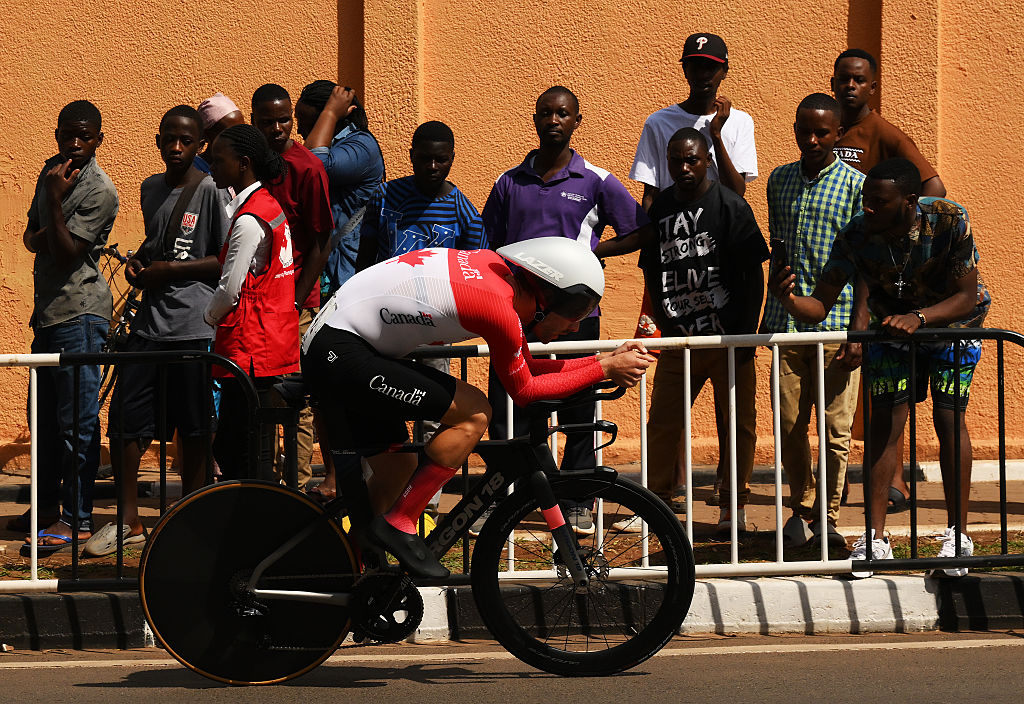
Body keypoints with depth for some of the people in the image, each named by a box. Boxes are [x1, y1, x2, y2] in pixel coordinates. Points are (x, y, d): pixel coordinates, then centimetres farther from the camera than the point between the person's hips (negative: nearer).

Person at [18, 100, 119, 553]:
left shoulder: (99, 191, -13)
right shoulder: (51, 171, 12)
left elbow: (67, 254, -18)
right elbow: (32, 235, 22)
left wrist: (55, 199, -20)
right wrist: (38, 236, -1)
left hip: (79, 311, -9)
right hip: (48, 307, 9)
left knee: (76, 418, -8)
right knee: (44, 413, 16)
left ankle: (77, 519, -6)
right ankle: (47, 504, 28)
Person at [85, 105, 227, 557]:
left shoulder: (211, 192, -6)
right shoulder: (151, 189, 15)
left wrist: (171, 269, -11)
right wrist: (138, 260, 11)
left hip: (193, 327, -6)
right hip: (149, 322, 6)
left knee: (194, 429, 3)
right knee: (123, 419, 1)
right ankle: (128, 520, 10)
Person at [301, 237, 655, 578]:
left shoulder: (498, 269, 8)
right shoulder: (500, 306, -19)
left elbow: (524, 367, 19)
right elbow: (524, 390, -5)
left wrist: (606, 360, 16)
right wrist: (605, 369, -1)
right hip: (341, 354, -10)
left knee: (394, 473, 16)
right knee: (475, 412, -12)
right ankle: (397, 525, -8)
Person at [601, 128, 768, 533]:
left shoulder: (730, 206, -5)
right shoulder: (660, 210, 8)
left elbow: (753, 273, -5)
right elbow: (652, 272, 17)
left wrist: (747, 332, -9)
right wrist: (664, 321, 8)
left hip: (728, 338, -4)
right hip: (679, 339, 4)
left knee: (736, 422, 3)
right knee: (662, 423, 3)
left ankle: (734, 507, 13)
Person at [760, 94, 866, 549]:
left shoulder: (855, 185, -1)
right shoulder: (780, 180, 11)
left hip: (837, 322, -3)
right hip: (787, 322, 3)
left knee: (835, 427, -1)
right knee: (789, 423, 4)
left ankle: (827, 517, 10)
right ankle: (801, 510, 20)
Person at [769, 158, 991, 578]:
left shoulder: (950, 222, -33)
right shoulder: (855, 236, -26)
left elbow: (967, 297, -30)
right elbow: (820, 306, -24)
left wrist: (918, 318, -46)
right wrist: (788, 301, -47)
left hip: (951, 321, -2)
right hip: (893, 324, 2)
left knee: (949, 418, -10)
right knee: (885, 422, -6)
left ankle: (958, 536, -3)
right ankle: (875, 539, -4)